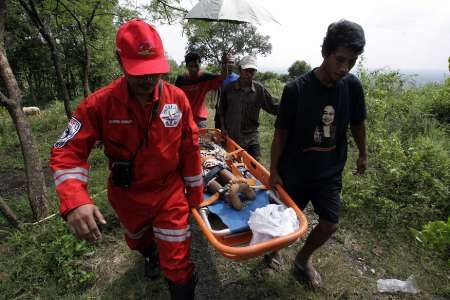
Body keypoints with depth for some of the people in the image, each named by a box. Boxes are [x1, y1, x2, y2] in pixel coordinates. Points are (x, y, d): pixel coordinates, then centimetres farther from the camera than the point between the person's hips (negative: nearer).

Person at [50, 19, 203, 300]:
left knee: (177, 263, 5)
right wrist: (75, 200, -34)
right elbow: (67, 151, -17)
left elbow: (190, 147, -6)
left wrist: (195, 190, 1)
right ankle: (150, 254, 70)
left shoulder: (177, 98, -15)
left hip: (170, 193, -1)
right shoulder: (100, 103, -19)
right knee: (138, 241, 33)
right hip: (127, 196, 2)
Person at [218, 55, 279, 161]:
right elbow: (222, 110, 7)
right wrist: (223, 128, 2)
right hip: (231, 137, 0)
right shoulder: (229, 89, -3)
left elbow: (274, 107, -2)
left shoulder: (259, 89, -4)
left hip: (251, 138, 0)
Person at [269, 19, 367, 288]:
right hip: (294, 172, -3)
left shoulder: (352, 86, -8)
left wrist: (363, 154, 18)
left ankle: (303, 258, 35)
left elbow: (357, 123, 8)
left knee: (330, 225, 6)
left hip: (330, 172, 3)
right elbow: (281, 133, -13)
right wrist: (274, 170, -9)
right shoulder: (296, 89, -19)